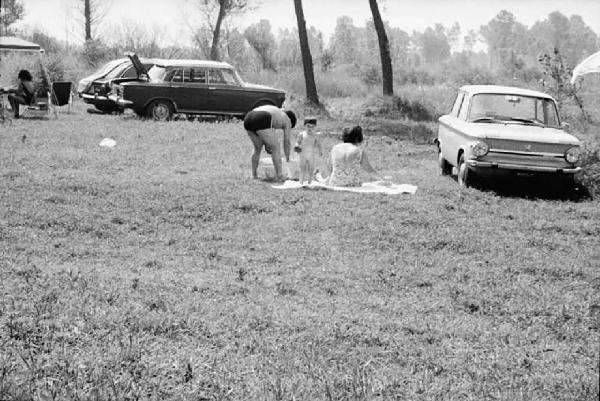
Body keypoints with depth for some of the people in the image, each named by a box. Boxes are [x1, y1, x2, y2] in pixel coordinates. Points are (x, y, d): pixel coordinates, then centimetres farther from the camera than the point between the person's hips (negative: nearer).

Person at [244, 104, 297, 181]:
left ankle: (254, 174, 30)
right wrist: (287, 158, 35)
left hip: (247, 120, 7)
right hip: (261, 122, -7)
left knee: (258, 148, 27)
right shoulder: (287, 121, 21)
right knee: (276, 147, 8)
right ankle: (279, 176, 7)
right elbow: (287, 142, 24)